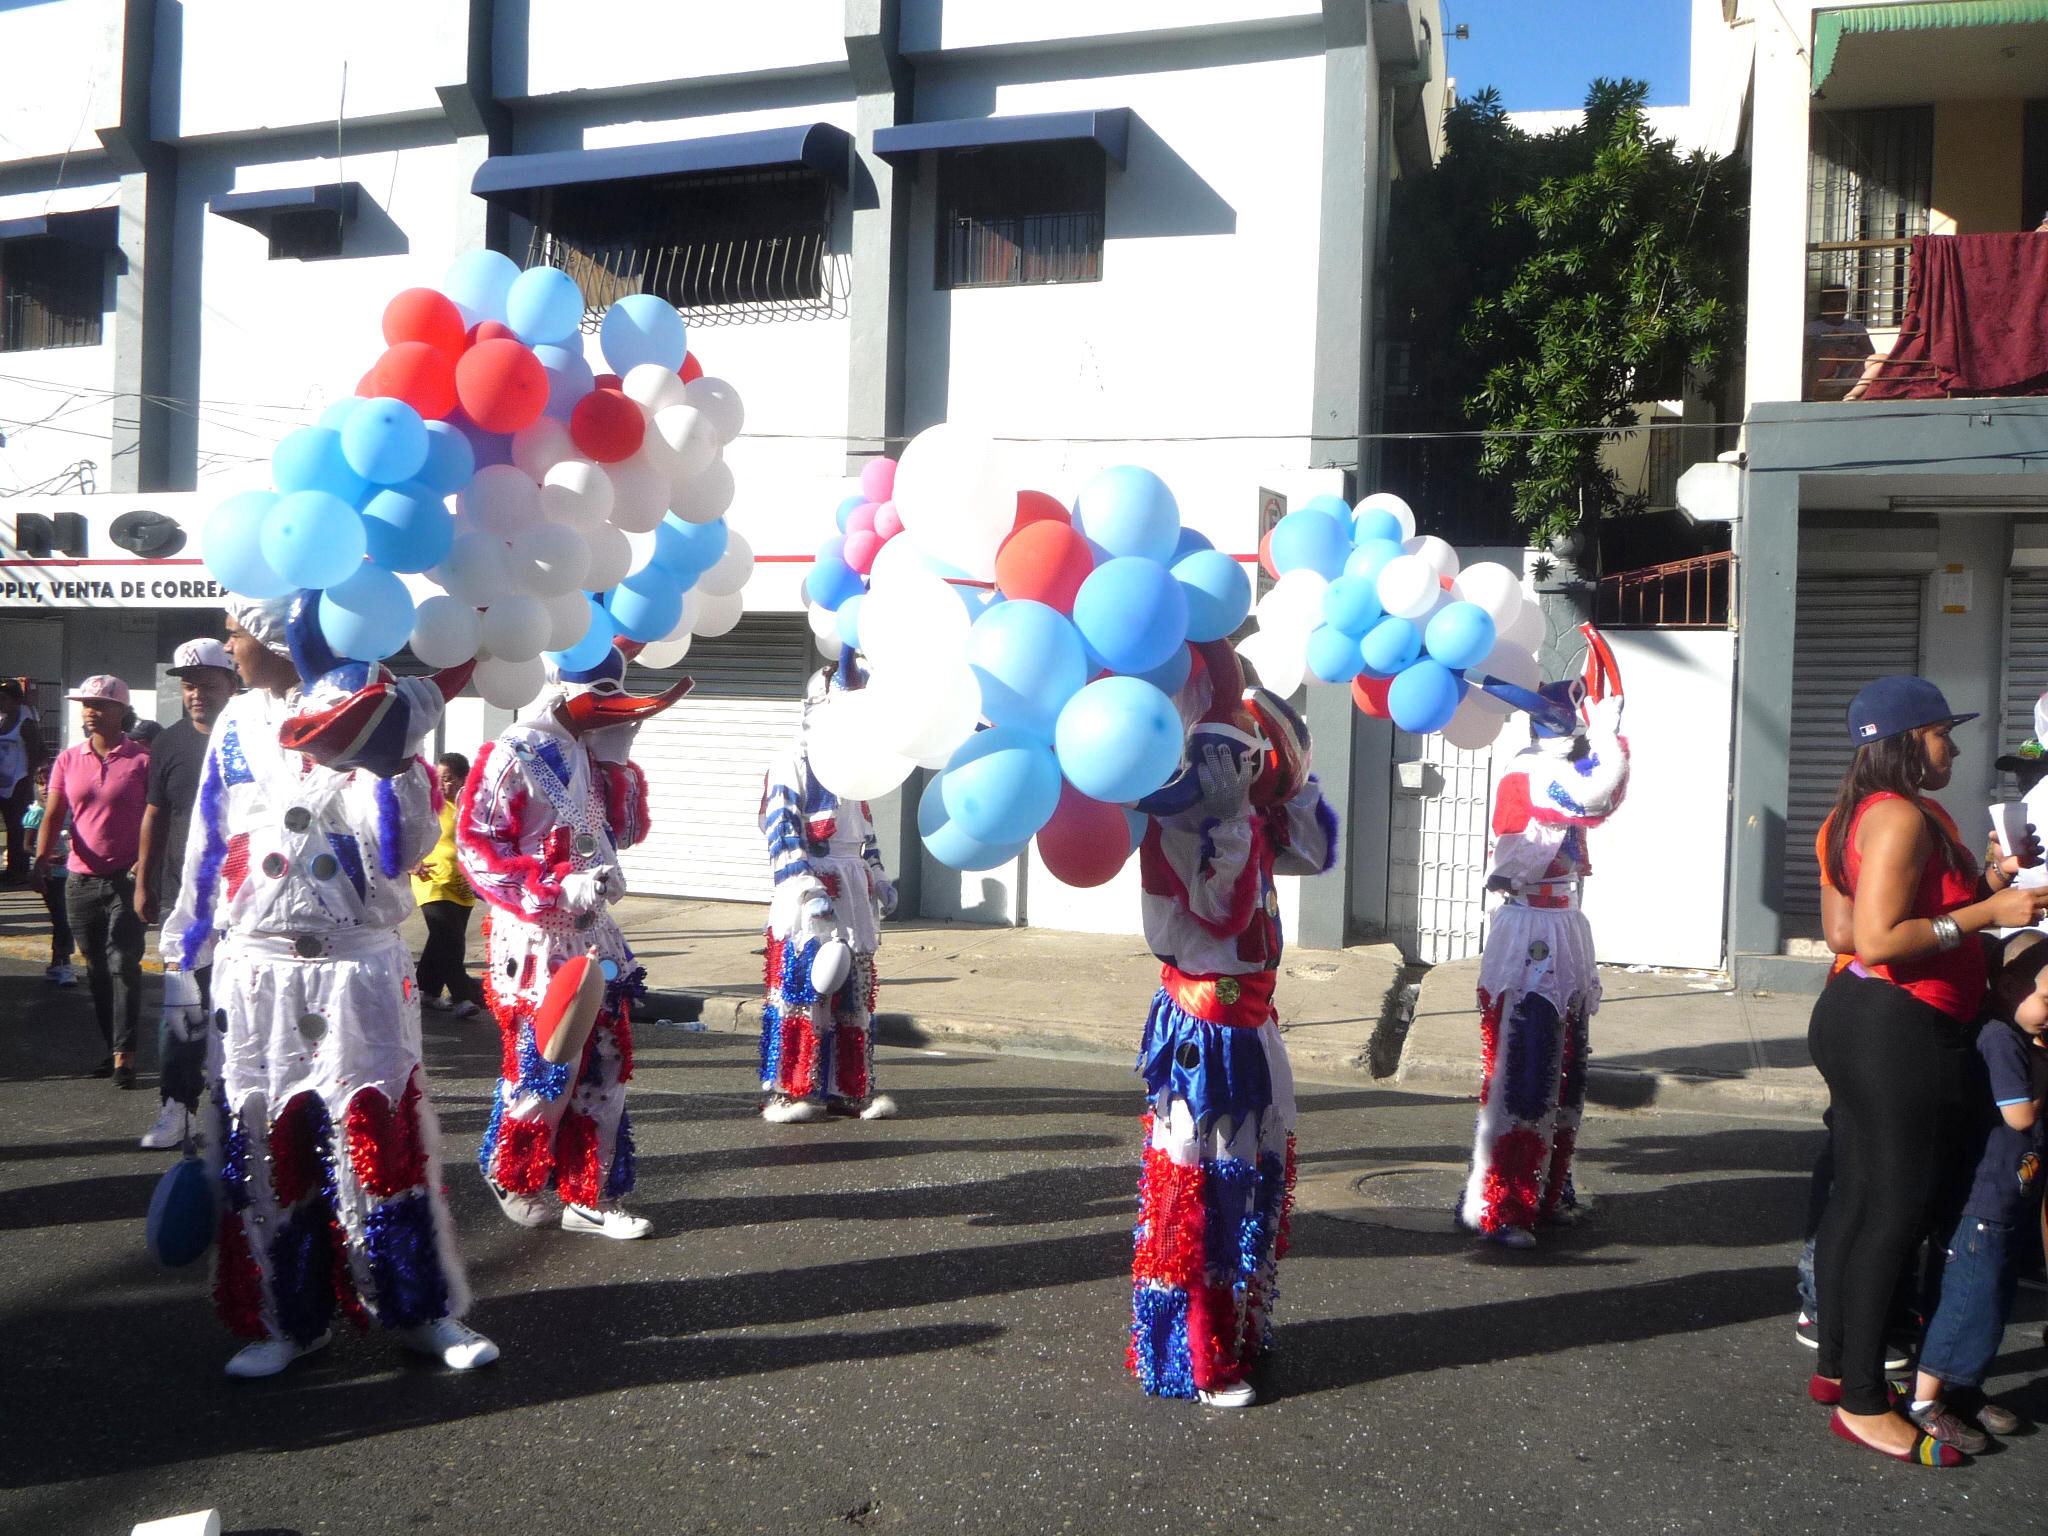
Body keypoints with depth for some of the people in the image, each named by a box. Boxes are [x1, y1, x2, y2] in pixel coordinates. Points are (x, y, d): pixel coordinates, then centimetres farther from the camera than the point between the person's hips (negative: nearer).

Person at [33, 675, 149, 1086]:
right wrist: (42, 856, -13)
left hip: (126, 879, -5)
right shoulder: (68, 760, 8)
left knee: (124, 965, -8)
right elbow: (53, 814, 3)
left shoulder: (141, 760, -4)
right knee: (97, 969, 11)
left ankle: (124, 1055, -7)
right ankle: (112, 1047, 21)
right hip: (81, 879, 5)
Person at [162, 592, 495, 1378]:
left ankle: (420, 1308, 11)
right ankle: (283, 1318, 20)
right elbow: (210, 840, 13)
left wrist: (383, 768, -26)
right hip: (256, 972, 4)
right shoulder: (238, 724, 7)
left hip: (358, 969, -3)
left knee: (378, 1134, -2)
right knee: (263, 1144, 6)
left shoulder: (367, 710, -4)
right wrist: (188, 947, 14)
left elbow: (400, 849, -12)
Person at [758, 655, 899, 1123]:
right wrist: (809, 890, -21)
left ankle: (850, 1088, 16)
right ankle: (783, 1091, -1)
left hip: (853, 891, 8)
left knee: (855, 992, 8)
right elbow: (781, 832, -14)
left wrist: (877, 877, 19)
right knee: (800, 988, -8)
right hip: (809, 893, -8)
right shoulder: (793, 764, -6)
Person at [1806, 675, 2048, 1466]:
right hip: (1898, 1030, -11)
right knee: (1898, 1208, -4)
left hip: (1871, 1023, 11)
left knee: (1859, 1199, 15)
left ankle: (1836, 1366, 26)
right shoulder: (1901, 817, -17)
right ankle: (1863, 1404, 5)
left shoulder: (1892, 813, 16)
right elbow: (1878, 939, -24)